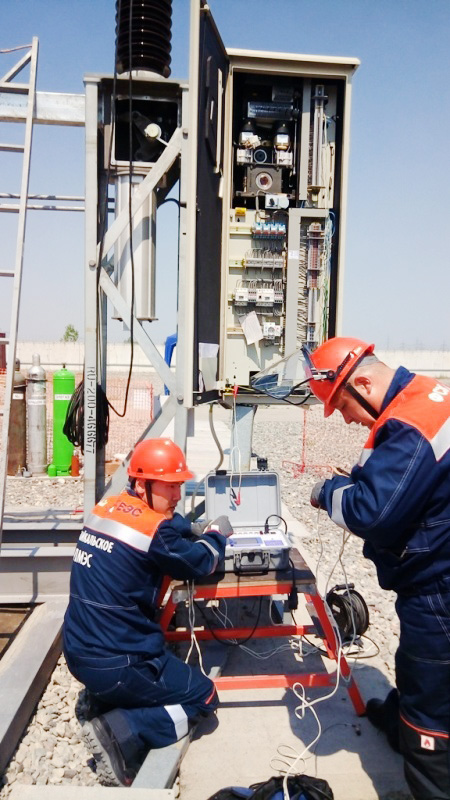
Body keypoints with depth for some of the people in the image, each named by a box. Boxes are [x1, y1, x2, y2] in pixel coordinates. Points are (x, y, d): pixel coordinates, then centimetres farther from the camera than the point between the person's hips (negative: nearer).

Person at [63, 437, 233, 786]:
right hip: (114, 663, -8)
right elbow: (199, 562, -6)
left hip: (78, 650, 8)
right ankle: (119, 731, -5)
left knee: (168, 660, 30)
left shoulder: (106, 507, 3)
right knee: (204, 697, 10)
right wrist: (218, 533, 11)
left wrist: (200, 531, 4)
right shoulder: (153, 527, -21)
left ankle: (106, 703, 12)